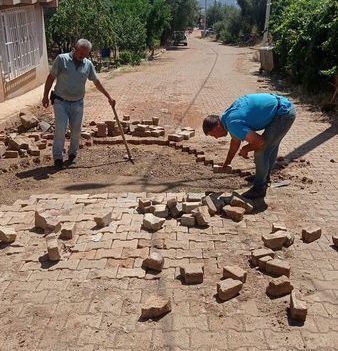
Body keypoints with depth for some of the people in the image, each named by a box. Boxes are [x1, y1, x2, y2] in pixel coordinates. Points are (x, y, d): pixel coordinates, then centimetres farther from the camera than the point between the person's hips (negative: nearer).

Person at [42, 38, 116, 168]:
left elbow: (96, 82, 12)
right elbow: (51, 77, -3)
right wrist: (45, 96, -5)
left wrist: (109, 97, 12)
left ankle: (72, 154, 26)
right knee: (60, 130, -8)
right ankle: (58, 157, 1)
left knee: (76, 131, 8)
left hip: (77, 103, 3)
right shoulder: (62, 59, -6)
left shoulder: (88, 64, 3)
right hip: (61, 102, -3)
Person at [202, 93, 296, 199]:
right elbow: (235, 141, 25)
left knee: (261, 151, -4)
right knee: (271, 146, 25)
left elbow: (259, 141, -24)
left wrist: (245, 149, -3)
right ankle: (264, 178, 44)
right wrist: (226, 164, 33)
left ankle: (259, 189, 11)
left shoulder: (233, 124, -22)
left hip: (284, 114, -10)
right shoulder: (227, 115, 10)